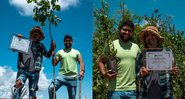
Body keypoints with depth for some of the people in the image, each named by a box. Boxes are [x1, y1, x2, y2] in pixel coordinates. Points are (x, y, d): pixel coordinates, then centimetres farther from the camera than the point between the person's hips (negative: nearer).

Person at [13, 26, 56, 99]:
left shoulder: (41, 46, 16)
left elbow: (48, 55, 25)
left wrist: (52, 48, 7)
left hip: (34, 72, 2)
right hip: (23, 69, -2)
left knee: (32, 91, 3)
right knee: (18, 84, -28)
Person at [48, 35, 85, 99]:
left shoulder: (76, 52, 12)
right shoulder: (60, 52, 12)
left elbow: (81, 62, 4)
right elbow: (54, 64, 6)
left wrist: (82, 71, -14)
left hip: (73, 77, 0)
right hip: (62, 75, 0)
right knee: (51, 88, -24)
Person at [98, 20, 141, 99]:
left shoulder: (136, 47, 13)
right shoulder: (112, 45, -1)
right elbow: (101, 62, 1)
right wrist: (104, 73, -16)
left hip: (132, 90, 4)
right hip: (115, 90, -4)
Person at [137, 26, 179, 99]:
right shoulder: (142, 55, 5)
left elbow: (172, 69, 12)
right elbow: (138, 76, 9)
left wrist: (174, 72, -9)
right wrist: (141, 74, -12)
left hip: (164, 93, 0)